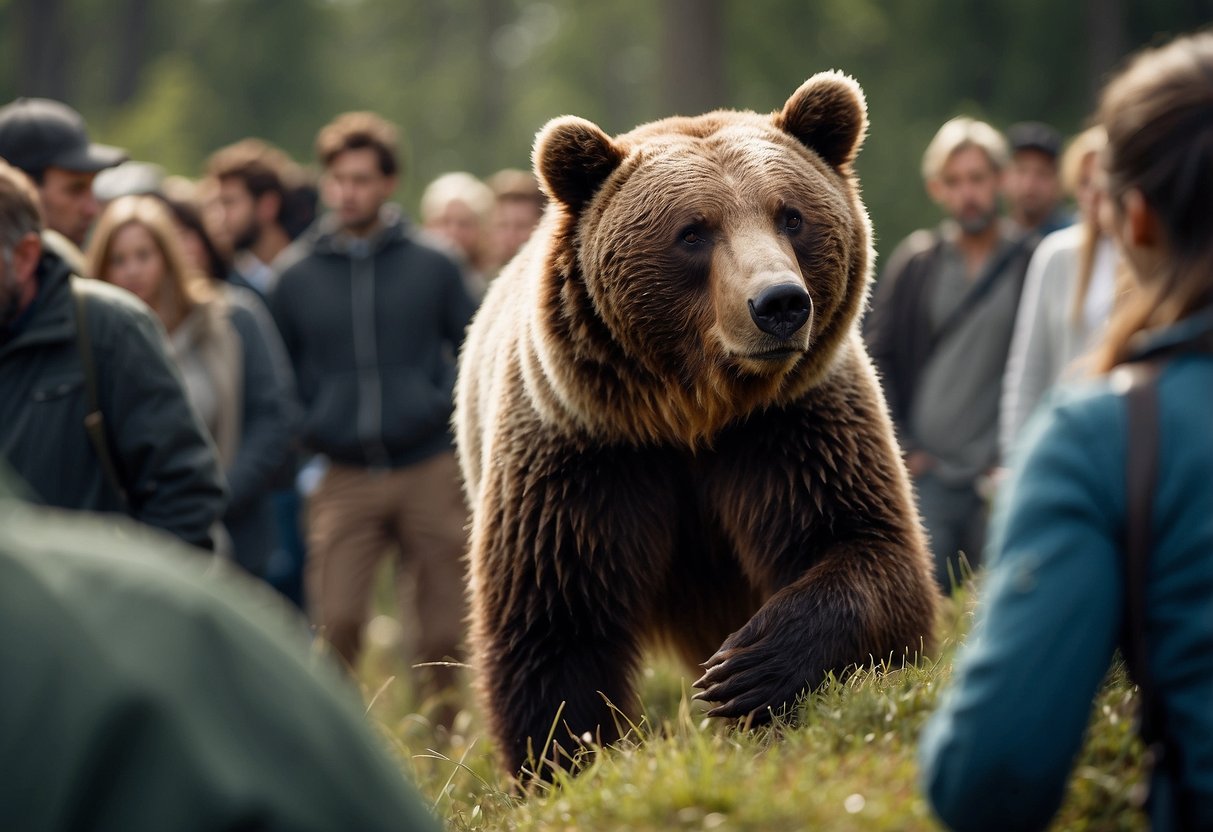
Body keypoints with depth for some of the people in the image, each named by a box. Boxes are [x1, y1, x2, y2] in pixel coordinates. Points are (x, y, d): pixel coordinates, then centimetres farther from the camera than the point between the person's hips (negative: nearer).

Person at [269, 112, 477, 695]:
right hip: (345, 479, 0)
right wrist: (308, 429, 7)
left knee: (443, 635, 3)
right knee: (335, 625, -13)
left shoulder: (432, 267, 3)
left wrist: (447, 406, -1)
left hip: (430, 473, 0)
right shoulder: (296, 279, 6)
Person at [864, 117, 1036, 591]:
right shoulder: (916, 263, 8)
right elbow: (876, 355, 10)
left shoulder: (1031, 264, 1)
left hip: (1000, 479, -1)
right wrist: (899, 445, 1)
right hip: (925, 475, 1)